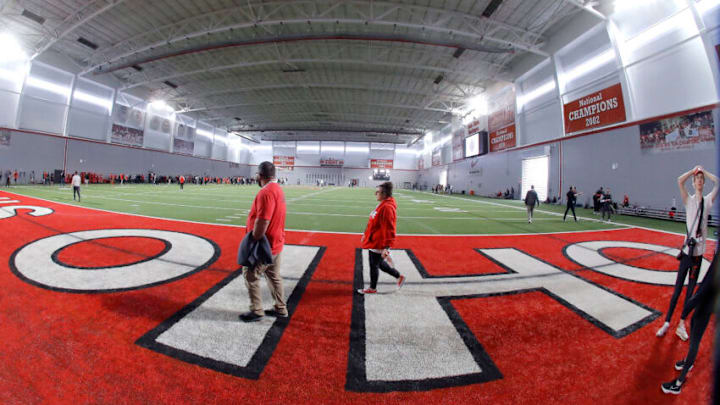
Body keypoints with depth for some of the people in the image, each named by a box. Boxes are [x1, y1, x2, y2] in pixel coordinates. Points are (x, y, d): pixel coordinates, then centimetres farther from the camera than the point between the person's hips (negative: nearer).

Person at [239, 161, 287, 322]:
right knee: (274, 276, 17)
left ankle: (256, 311, 17)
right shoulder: (278, 189, 9)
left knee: (250, 274, 6)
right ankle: (281, 309, 27)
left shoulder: (266, 192, -21)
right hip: (276, 242, 9)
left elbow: (262, 221, -26)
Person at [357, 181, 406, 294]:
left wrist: (386, 247, -26)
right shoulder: (382, 205, 7)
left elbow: (388, 230, -26)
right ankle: (399, 276, 37)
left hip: (378, 244, -9)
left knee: (374, 265, 9)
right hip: (374, 241, 10)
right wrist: (366, 234, 23)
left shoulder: (387, 208, -24)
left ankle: (372, 288, 31)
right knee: (379, 264, 22)